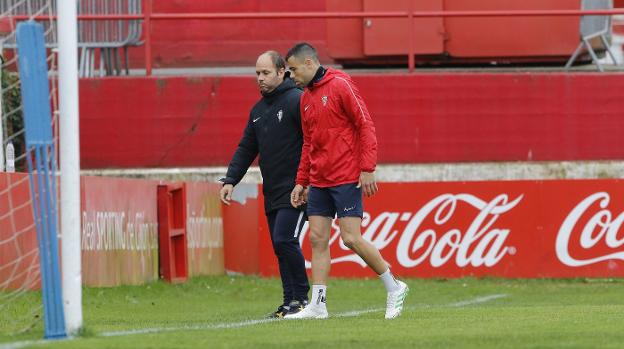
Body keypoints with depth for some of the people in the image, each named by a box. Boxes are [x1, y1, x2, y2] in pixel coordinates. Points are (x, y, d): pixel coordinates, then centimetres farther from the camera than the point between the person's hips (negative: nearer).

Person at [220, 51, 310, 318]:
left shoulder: (296, 100, -9)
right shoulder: (258, 110, 17)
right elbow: (246, 148, 19)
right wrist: (230, 180, 7)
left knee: (285, 240, -16)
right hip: (272, 193, 8)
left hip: (296, 189, -8)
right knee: (280, 248, 6)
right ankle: (290, 301, 9)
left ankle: (301, 297, -6)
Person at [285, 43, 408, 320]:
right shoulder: (306, 98, 15)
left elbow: (365, 125, -12)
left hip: (346, 179, -8)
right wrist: (301, 181, 16)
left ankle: (394, 288, 5)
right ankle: (317, 305, 5)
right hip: (318, 181, 8)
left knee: (351, 238, -10)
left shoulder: (340, 86, -9)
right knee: (317, 239, 3)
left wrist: (367, 168, -17)